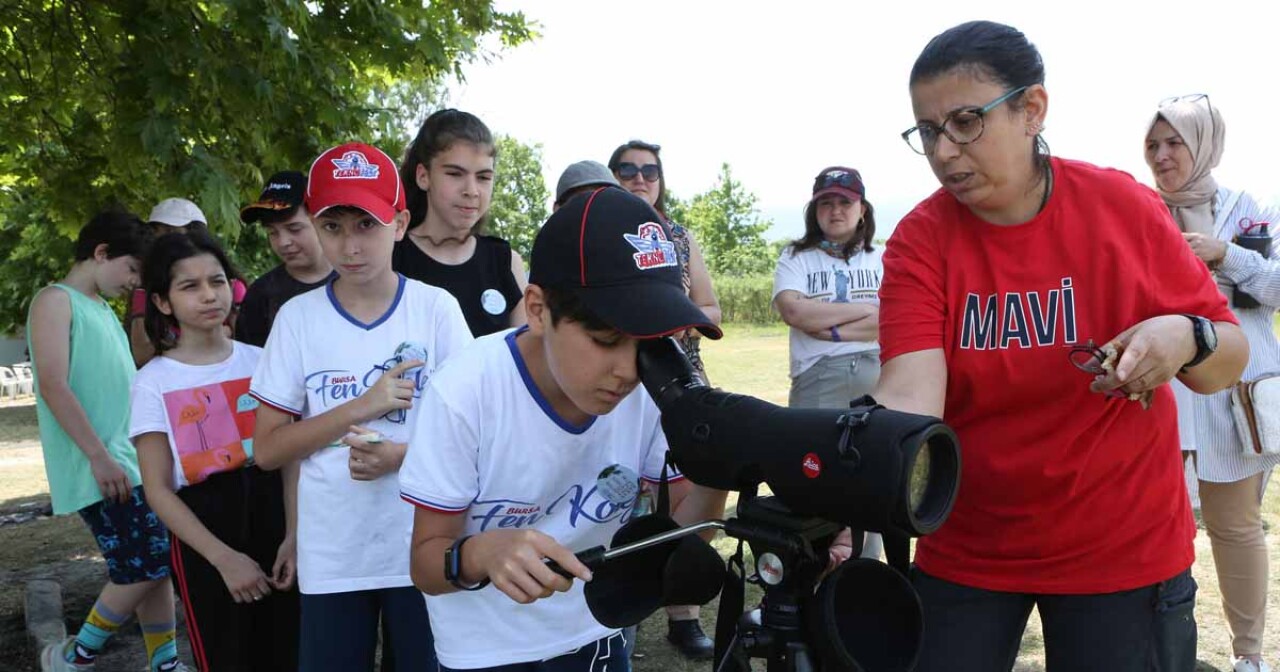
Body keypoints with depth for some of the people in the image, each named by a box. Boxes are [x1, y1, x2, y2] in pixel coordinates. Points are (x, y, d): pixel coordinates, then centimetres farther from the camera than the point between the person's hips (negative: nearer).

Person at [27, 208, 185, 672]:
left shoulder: (103, 308, 20)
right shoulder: (55, 301, -6)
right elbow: (53, 386, -16)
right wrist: (99, 456, -19)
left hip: (135, 462, 8)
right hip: (100, 469, -8)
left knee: (156, 567, 9)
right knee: (143, 570, -9)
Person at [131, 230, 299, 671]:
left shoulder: (260, 361, 3)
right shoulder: (153, 382, -4)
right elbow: (158, 490, -7)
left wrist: (293, 535, -11)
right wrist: (224, 557, -14)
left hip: (272, 515, 2)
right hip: (203, 537, -2)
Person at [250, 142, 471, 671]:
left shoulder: (436, 307, -5)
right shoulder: (298, 316, -2)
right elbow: (266, 450, -2)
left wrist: (403, 455, -18)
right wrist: (360, 407, -14)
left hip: (423, 551, -1)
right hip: (331, 557, 1)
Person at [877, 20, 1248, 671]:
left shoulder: (1124, 206, -9)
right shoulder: (918, 242, -11)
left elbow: (1227, 361, -1)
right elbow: (909, 397, -24)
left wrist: (1186, 339, -24)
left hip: (1124, 551, 0)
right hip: (964, 553, 1)